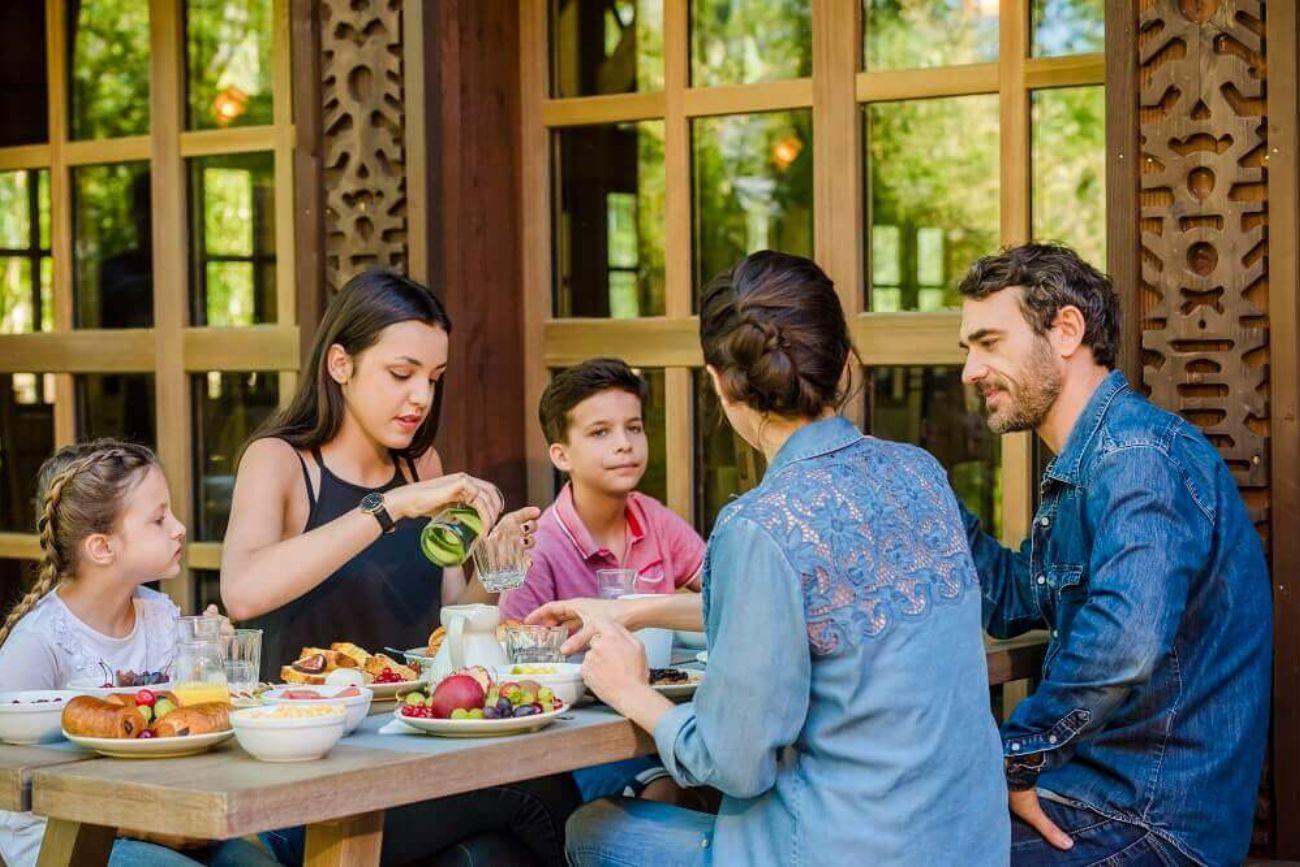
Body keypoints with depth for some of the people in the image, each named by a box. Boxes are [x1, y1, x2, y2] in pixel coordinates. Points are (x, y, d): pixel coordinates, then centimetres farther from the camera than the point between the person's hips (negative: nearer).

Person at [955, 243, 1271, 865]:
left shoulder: (1140, 454, -21)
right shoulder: (1086, 463, 14)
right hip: (1098, 784, 10)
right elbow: (1013, 604, 22)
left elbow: (1126, 639, -37)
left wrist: (1016, 758, -25)